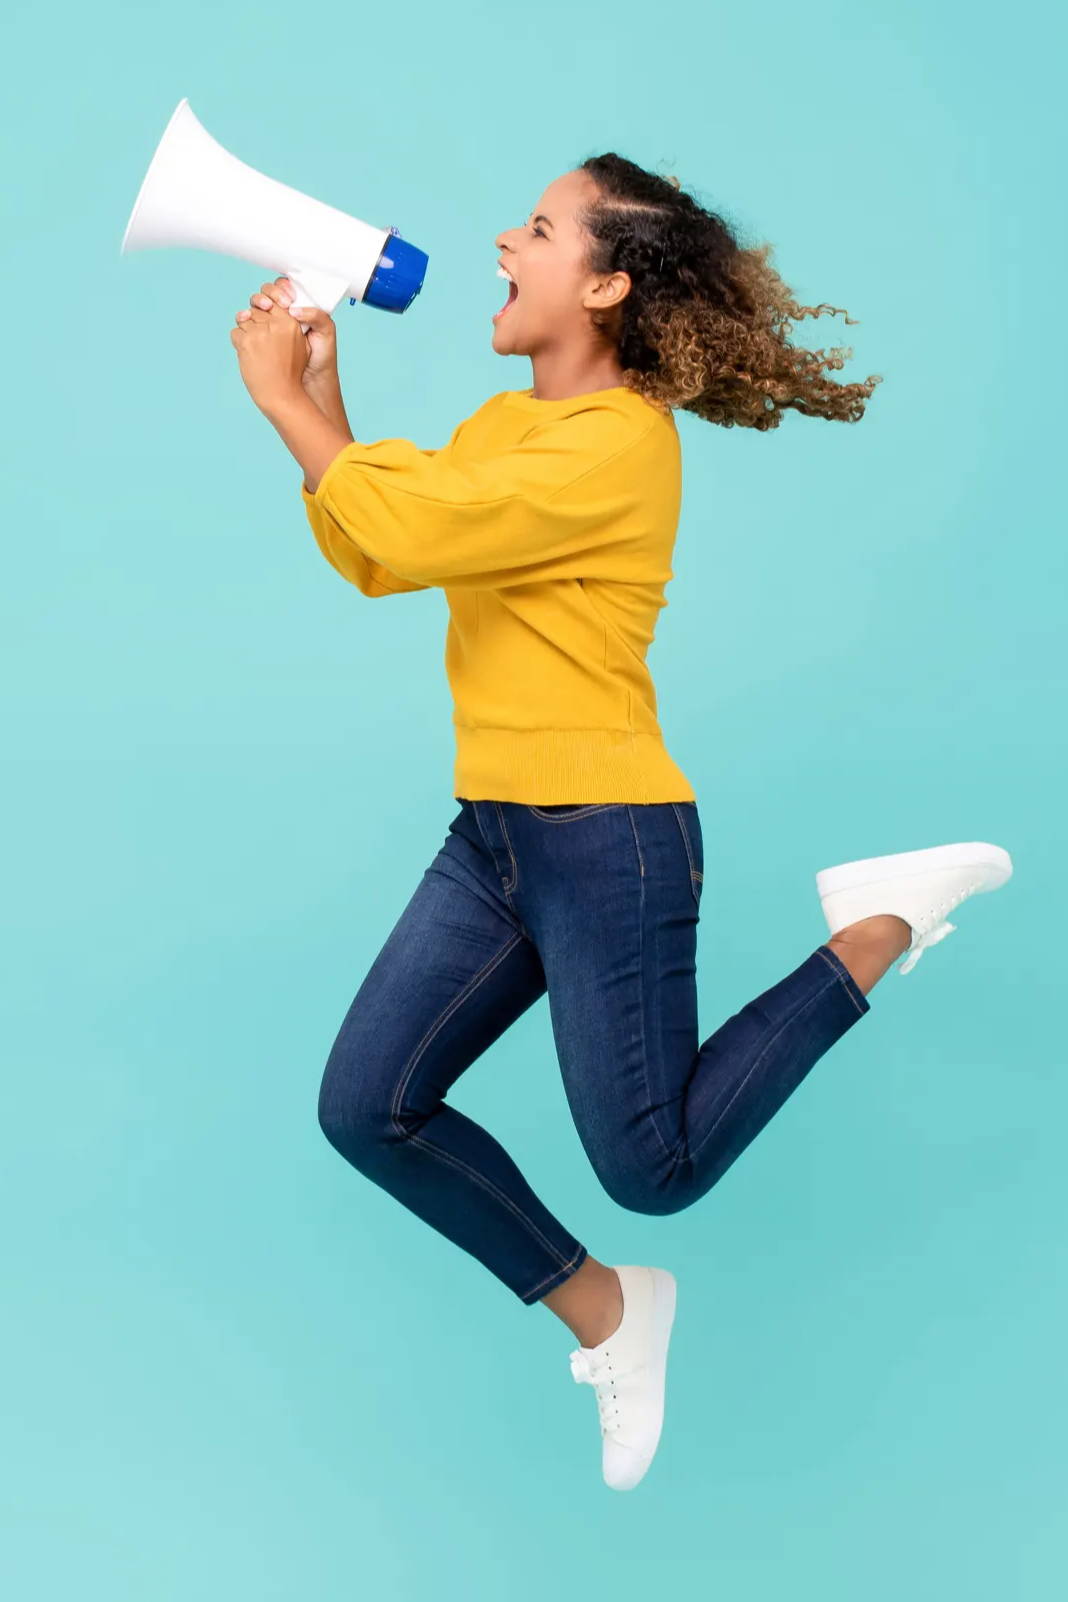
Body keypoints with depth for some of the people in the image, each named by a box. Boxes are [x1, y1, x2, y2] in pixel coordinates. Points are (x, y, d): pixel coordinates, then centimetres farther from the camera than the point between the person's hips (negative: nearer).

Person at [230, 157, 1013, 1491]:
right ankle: (600, 1309, 20)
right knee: (367, 1108, 3)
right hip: (492, 834, 8)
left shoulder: (624, 441, -16)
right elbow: (368, 557, 8)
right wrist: (316, 394, 1)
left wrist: (284, 397, -10)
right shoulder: (503, 423, 13)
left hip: (606, 839, -8)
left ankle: (879, 929, 14)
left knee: (656, 1168, 0)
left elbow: (412, 527, -23)